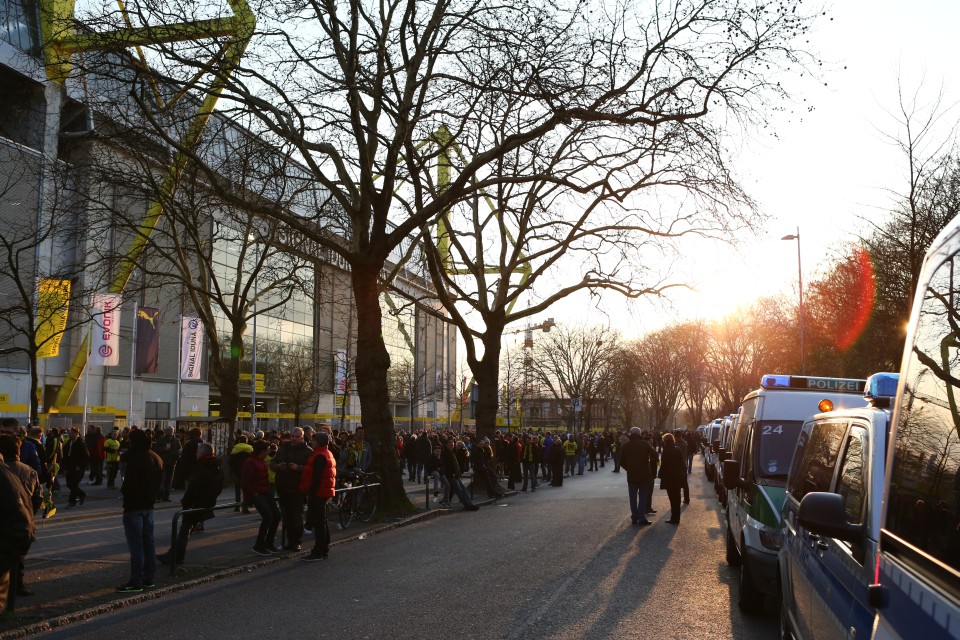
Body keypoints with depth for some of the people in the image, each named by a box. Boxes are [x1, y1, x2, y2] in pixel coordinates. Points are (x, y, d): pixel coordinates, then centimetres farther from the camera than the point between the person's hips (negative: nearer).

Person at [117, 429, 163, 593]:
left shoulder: (136, 460, -22)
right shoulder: (156, 458, 8)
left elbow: (129, 484, -23)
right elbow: (158, 482, 14)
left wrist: (123, 490, -4)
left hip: (134, 506, -9)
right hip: (149, 505, 9)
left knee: (135, 544, -4)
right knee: (148, 542, 14)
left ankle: (136, 581, -1)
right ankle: (149, 577, 21)